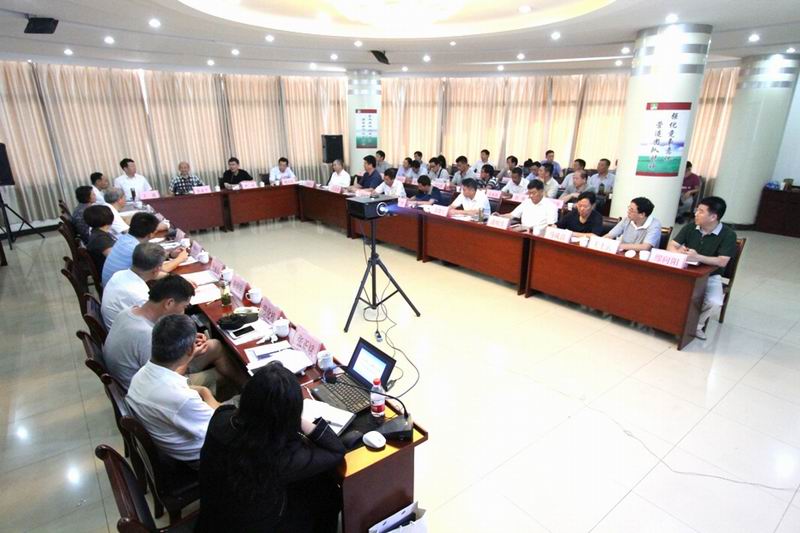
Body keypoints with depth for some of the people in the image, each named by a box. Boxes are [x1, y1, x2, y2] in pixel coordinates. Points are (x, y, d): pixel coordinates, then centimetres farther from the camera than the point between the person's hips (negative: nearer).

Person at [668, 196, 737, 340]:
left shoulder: (728, 235, -13)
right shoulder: (690, 228, -2)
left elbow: (722, 262, -22)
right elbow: (672, 245, -2)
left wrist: (697, 257, -36)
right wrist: (678, 252, -26)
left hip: (710, 275, -3)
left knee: (714, 301, -29)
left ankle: (696, 324, 2)